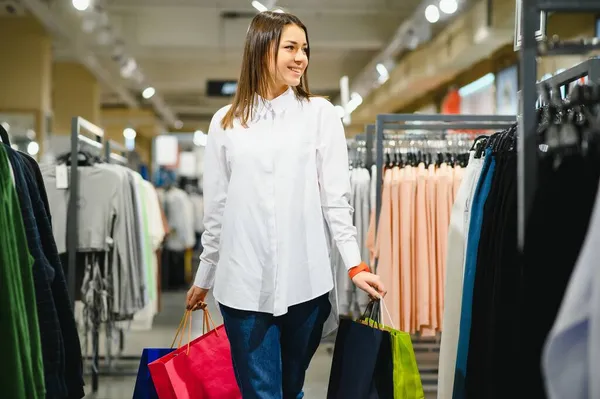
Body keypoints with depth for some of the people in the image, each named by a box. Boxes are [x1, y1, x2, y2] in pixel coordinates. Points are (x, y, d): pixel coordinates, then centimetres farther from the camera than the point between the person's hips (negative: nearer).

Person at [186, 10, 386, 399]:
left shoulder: (320, 113, 6)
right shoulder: (226, 122, 9)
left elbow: (336, 197, 2)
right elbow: (216, 208, 13)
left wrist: (355, 264, -6)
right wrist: (204, 277, 17)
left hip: (304, 281, 0)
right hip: (242, 284, 1)